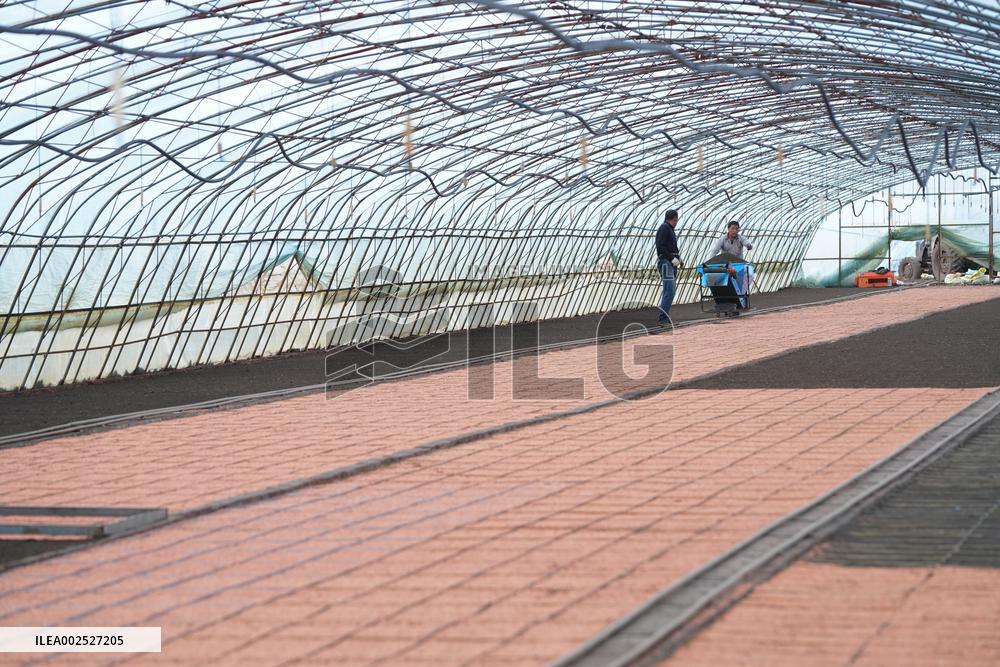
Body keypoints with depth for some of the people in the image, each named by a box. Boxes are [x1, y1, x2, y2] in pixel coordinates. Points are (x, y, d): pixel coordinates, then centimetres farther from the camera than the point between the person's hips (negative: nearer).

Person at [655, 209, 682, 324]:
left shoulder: (670, 229, 22)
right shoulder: (664, 228, -8)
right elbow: (660, 247, -17)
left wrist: (677, 258, 8)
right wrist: (672, 258, -18)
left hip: (671, 264, 10)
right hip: (665, 262, -10)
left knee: (670, 291, 10)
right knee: (670, 291, -16)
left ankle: (665, 317, 13)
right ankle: (663, 317, -17)